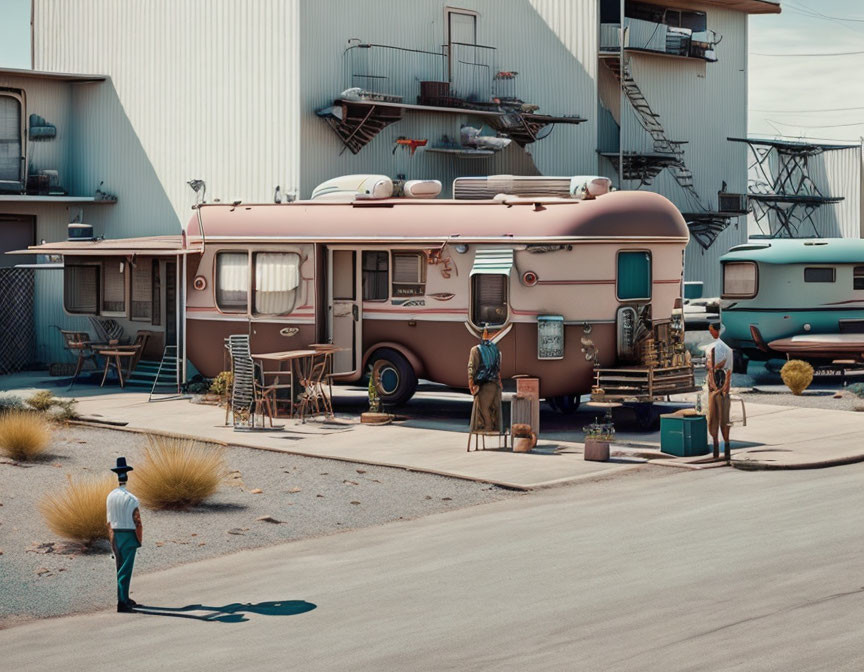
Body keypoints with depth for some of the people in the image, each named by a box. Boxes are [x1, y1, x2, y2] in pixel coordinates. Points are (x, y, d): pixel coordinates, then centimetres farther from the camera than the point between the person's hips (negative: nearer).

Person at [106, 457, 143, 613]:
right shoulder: (131, 498, -15)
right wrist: (139, 540, -2)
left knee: (120, 568, 18)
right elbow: (136, 521, -13)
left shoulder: (110, 496, 2)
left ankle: (124, 598, 27)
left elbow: (109, 519, 7)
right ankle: (122, 601, -6)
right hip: (128, 535, -6)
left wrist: (111, 539, 14)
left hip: (115, 535, 6)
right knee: (125, 570, -4)